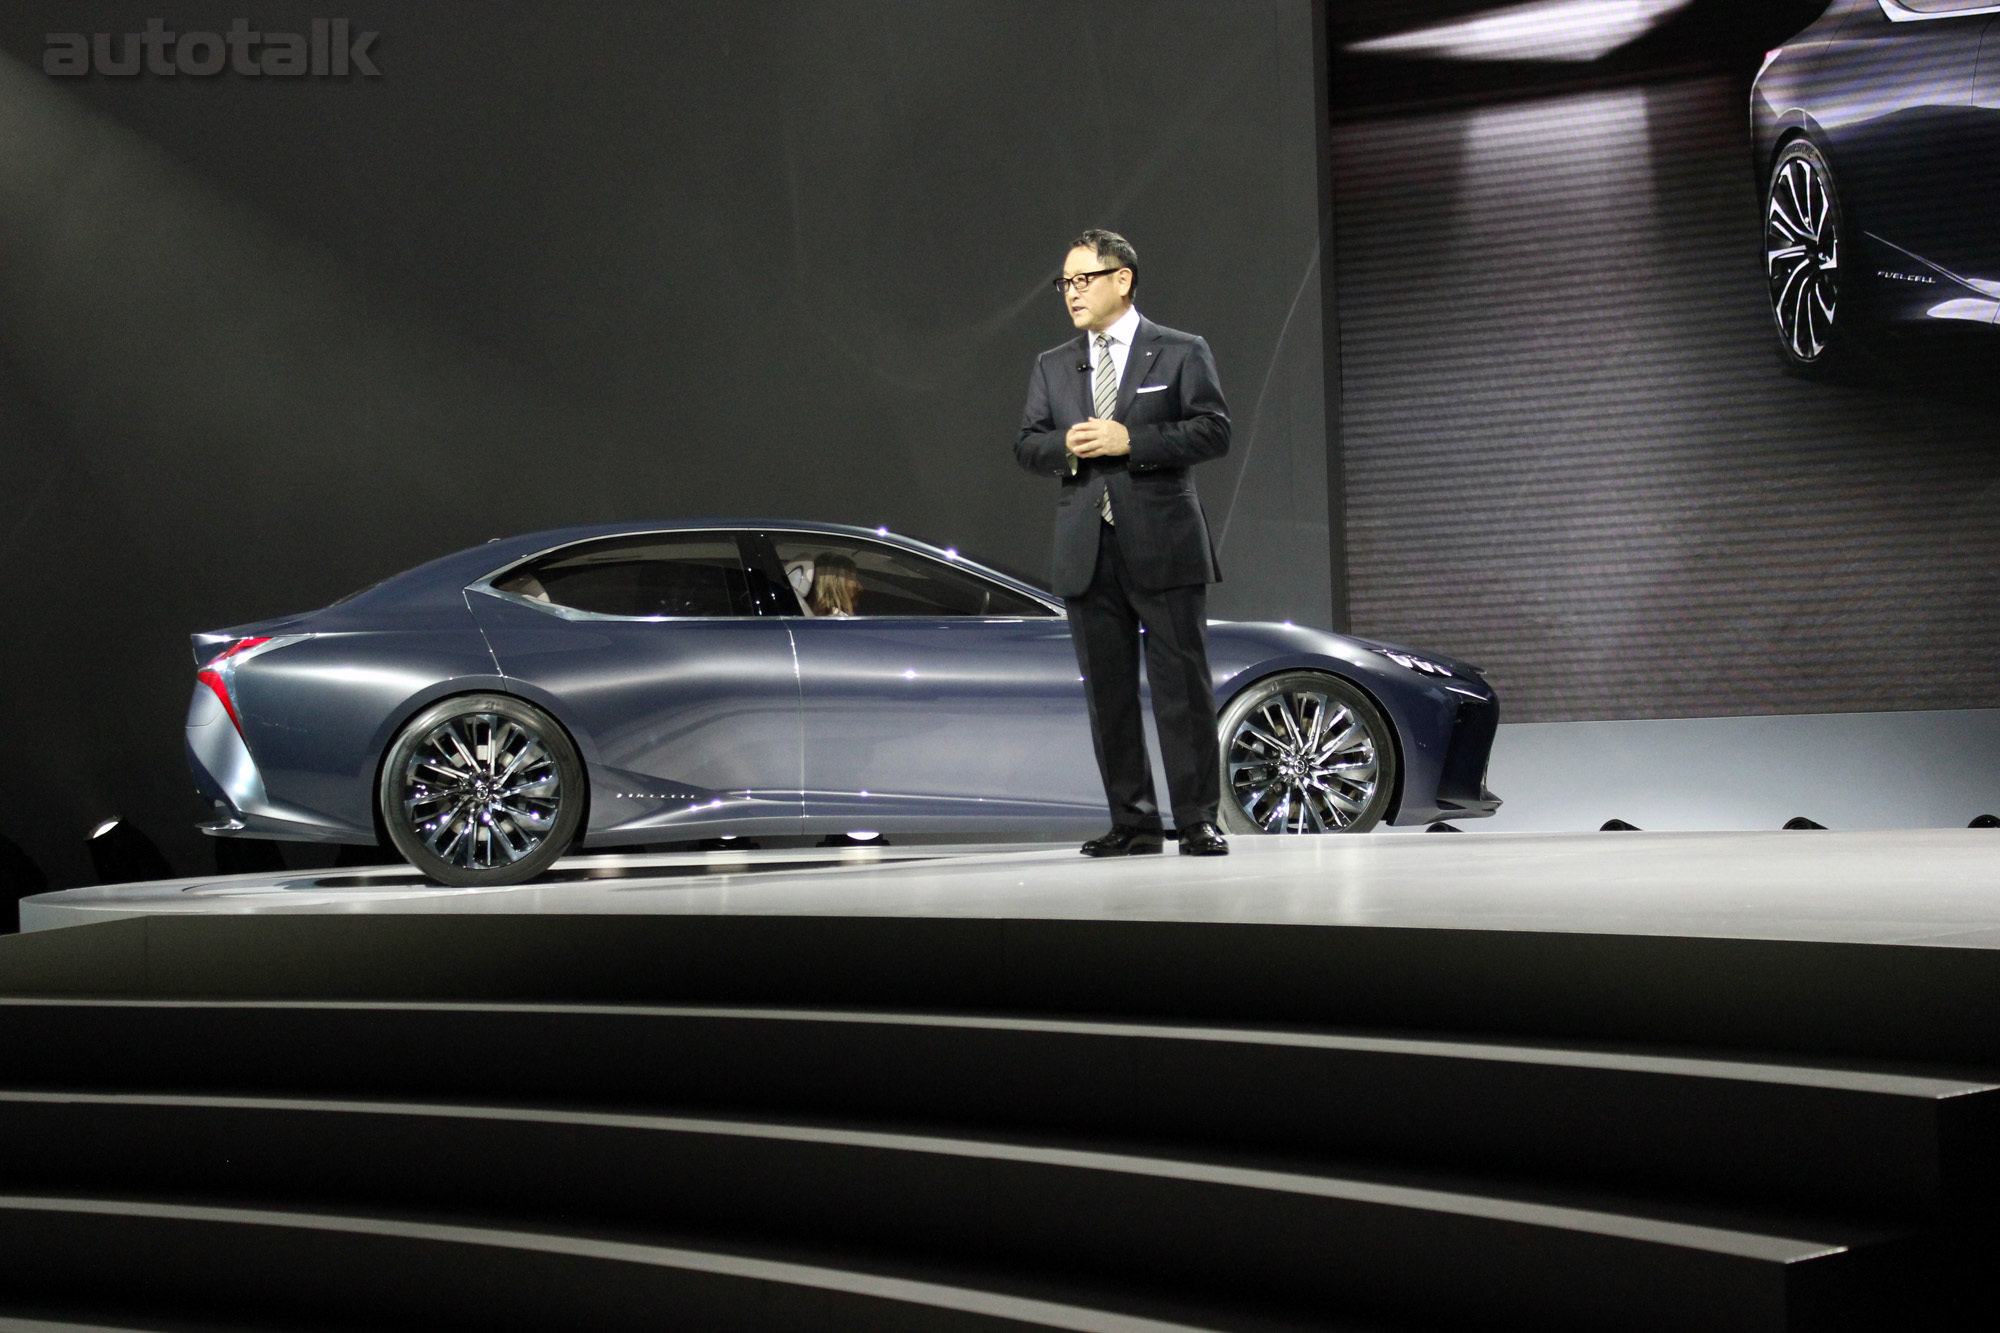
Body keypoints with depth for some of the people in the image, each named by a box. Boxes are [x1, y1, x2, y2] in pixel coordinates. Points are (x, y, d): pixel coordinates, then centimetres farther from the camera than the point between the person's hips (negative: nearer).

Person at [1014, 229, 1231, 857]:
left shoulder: (1182, 353, 4)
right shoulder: (1051, 367, 17)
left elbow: (1213, 431, -6)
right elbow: (1026, 446, 12)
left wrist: (1130, 441, -15)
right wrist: (1066, 445, -10)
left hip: (1163, 545, -4)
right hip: (1086, 552, 4)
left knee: (1183, 687, -5)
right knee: (1108, 692, 4)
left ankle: (1197, 822, 0)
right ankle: (1133, 823, 10)